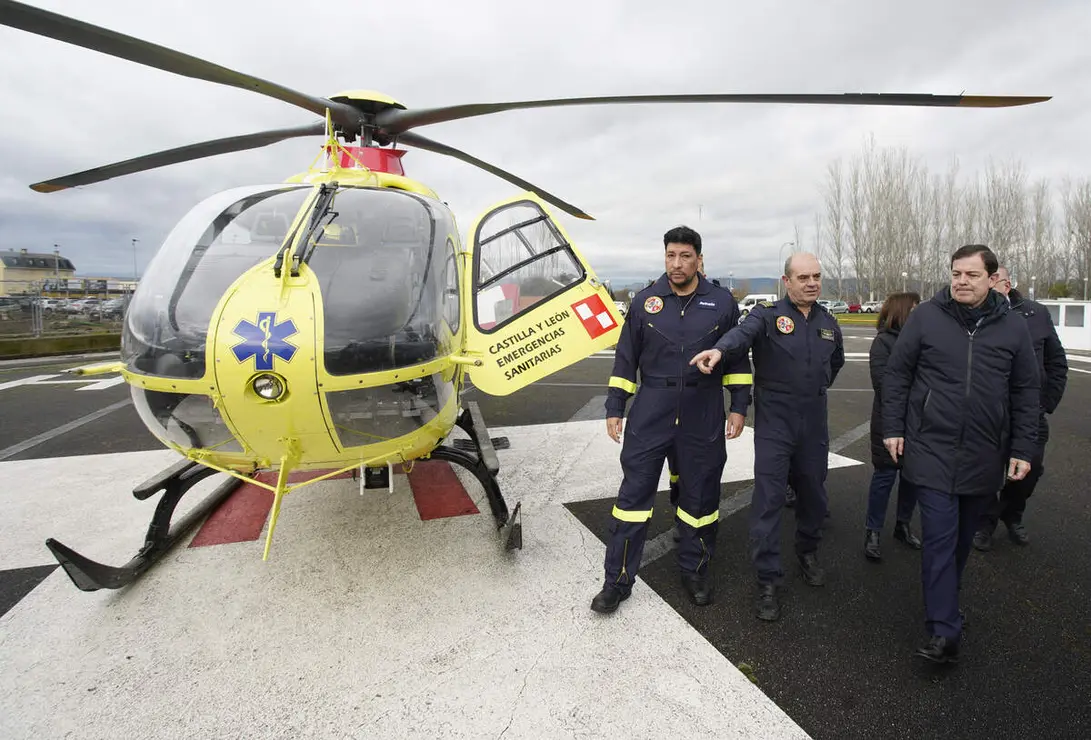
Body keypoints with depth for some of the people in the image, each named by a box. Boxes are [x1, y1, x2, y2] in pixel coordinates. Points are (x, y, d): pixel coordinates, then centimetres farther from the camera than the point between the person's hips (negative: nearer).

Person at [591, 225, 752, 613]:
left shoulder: (721, 302, 2)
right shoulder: (645, 301, 1)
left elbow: (738, 357, 9)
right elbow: (626, 358, 5)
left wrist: (739, 406, 4)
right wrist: (614, 408, 2)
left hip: (703, 418, 1)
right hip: (650, 414, 0)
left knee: (700, 495, 12)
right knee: (634, 493, 1)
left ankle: (695, 571, 32)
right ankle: (617, 581, 13)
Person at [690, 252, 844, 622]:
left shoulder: (828, 322, 10)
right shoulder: (768, 314, -8)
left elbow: (836, 361, 30)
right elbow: (743, 333, -31)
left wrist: (817, 387, 17)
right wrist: (719, 349, -52)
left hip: (814, 422, 5)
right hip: (774, 422, -5)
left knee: (813, 491, 17)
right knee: (768, 498, -6)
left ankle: (807, 552, 43)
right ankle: (768, 581, 5)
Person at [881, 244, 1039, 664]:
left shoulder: (1013, 326, 3)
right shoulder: (926, 317, -3)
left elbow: (1026, 393, 7)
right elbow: (896, 374, 0)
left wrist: (1022, 449, 3)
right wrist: (892, 428, -4)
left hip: (983, 457, 3)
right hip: (932, 451, -3)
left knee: (962, 538, 17)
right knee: (940, 538, -5)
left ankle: (945, 604, 39)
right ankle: (944, 632, 1)